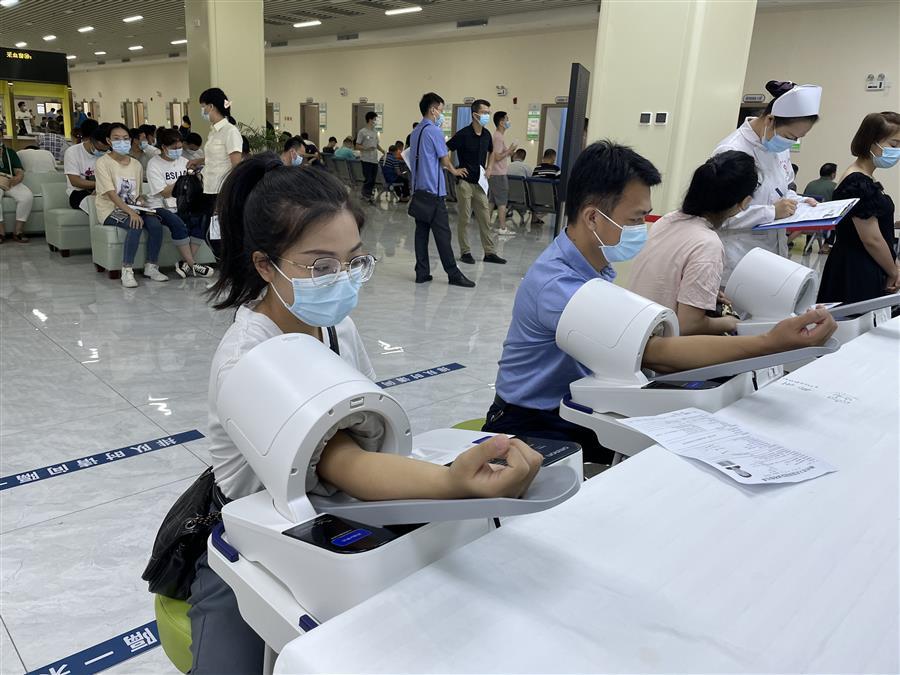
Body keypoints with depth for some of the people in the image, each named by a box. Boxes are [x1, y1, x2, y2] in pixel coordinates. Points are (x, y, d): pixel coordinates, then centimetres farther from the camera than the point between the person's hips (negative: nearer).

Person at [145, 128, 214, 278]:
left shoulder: (183, 161, 13)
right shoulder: (154, 164, -5)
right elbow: (165, 193, -13)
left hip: (180, 206, 6)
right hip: (160, 207, -6)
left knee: (202, 219, -23)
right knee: (178, 224, -36)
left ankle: (185, 264, -21)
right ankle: (192, 265, -27)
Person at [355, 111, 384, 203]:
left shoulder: (375, 132, 15)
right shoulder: (362, 132, -6)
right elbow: (357, 146, -7)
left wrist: (382, 151, 6)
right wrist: (366, 148, -22)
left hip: (375, 159, 7)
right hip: (366, 160, -7)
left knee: (373, 179, 6)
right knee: (368, 179, -9)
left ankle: (369, 195, 14)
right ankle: (366, 195, 3)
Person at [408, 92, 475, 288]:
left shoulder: (416, 131, 15)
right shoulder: (434, 131, -10)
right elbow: (444, 160, -4)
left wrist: (449, 169, 20)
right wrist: (454, 171, 15)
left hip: (418, 188, 8)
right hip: (433, 190, -8)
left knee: (421, 231, 7)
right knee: (442, 233, -6)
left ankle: (422, 273, 8)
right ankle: (453, 274, -1)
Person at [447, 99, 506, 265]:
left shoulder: (486, 134, 6)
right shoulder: (463, 134, -13)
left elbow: (491, 152, 26)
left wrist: (489, 168, 13)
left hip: (480, 183, 6)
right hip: (465, 182, -6)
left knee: (485, 219, 7)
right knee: (464, 219, 2)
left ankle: (489, 253, 12)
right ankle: (465, 252, 11)